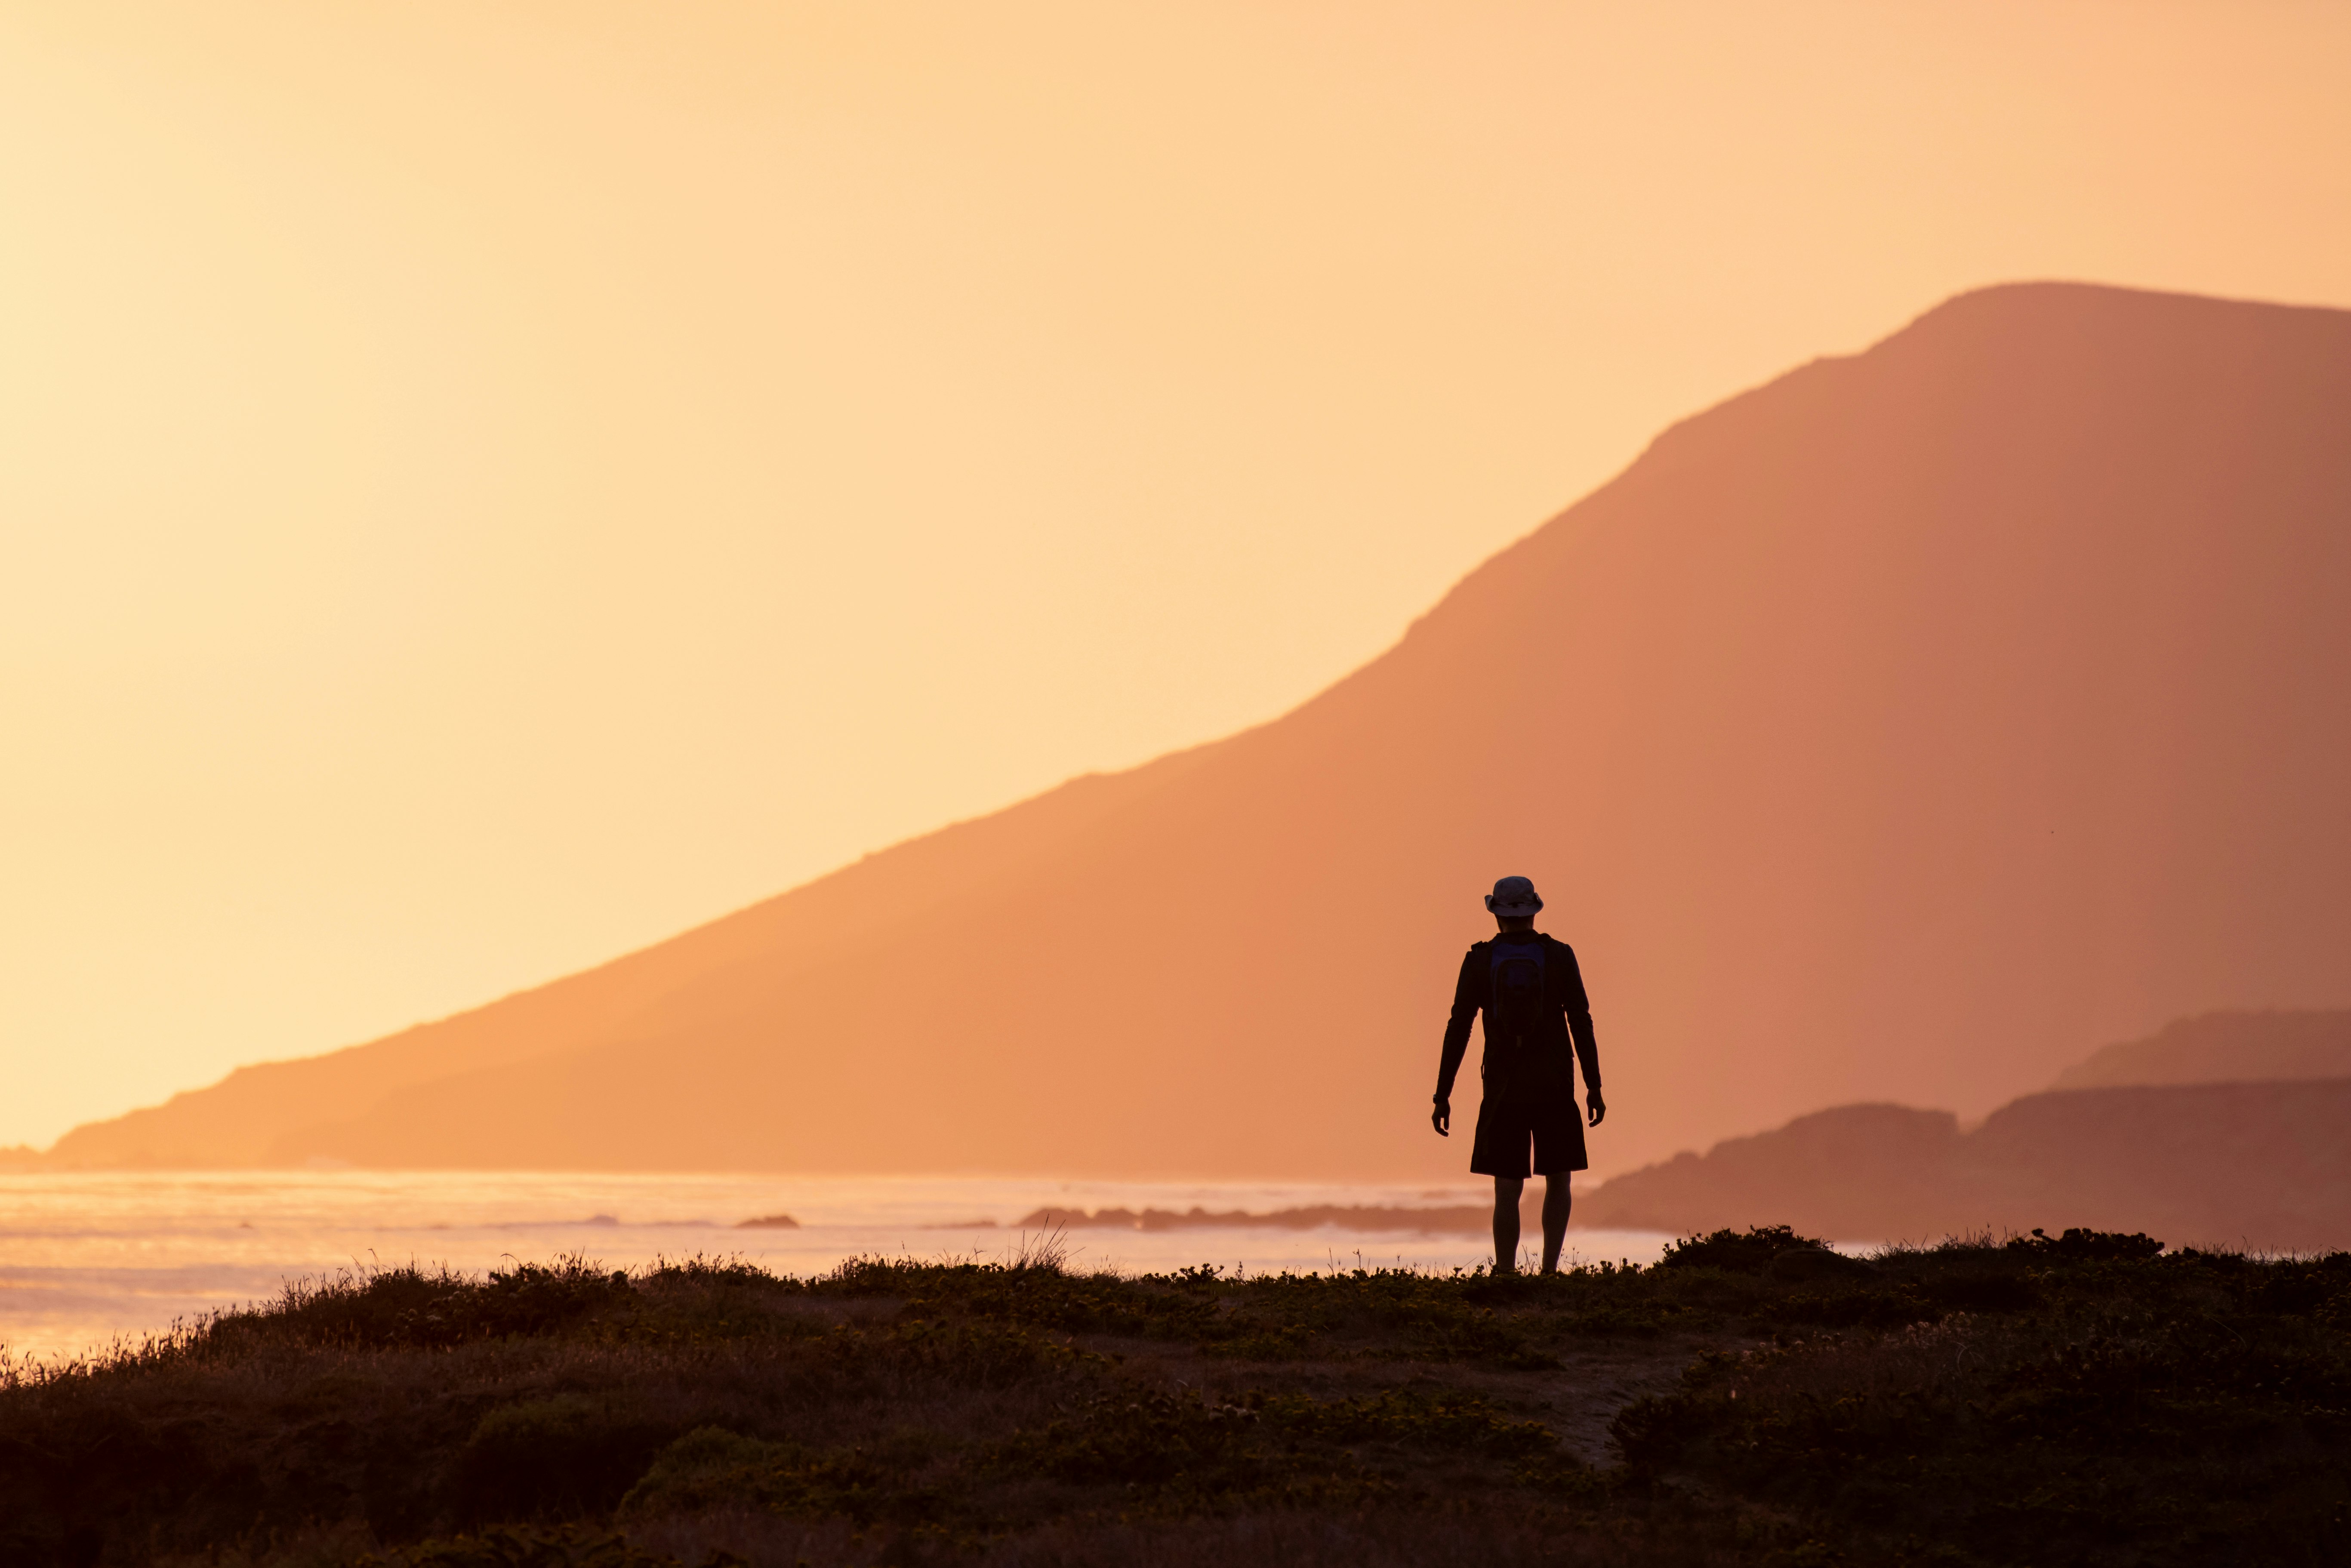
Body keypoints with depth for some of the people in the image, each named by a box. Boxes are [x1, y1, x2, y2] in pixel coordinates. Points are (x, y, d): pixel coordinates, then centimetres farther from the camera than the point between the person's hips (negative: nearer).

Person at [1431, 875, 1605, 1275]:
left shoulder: (1479, 961, -2)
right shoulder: (1560, 957, -3)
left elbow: (1457, 1030, -4)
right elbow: (1581, 1023, -6)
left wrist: (1443, 1096, 0)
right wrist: (1595, 1088, -1)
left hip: (1503, 1090, 0)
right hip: (1554, 1087, 0)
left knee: (1507, 1191, 5)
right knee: (1558, 1181, 15)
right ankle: (1550, 1269, 0)